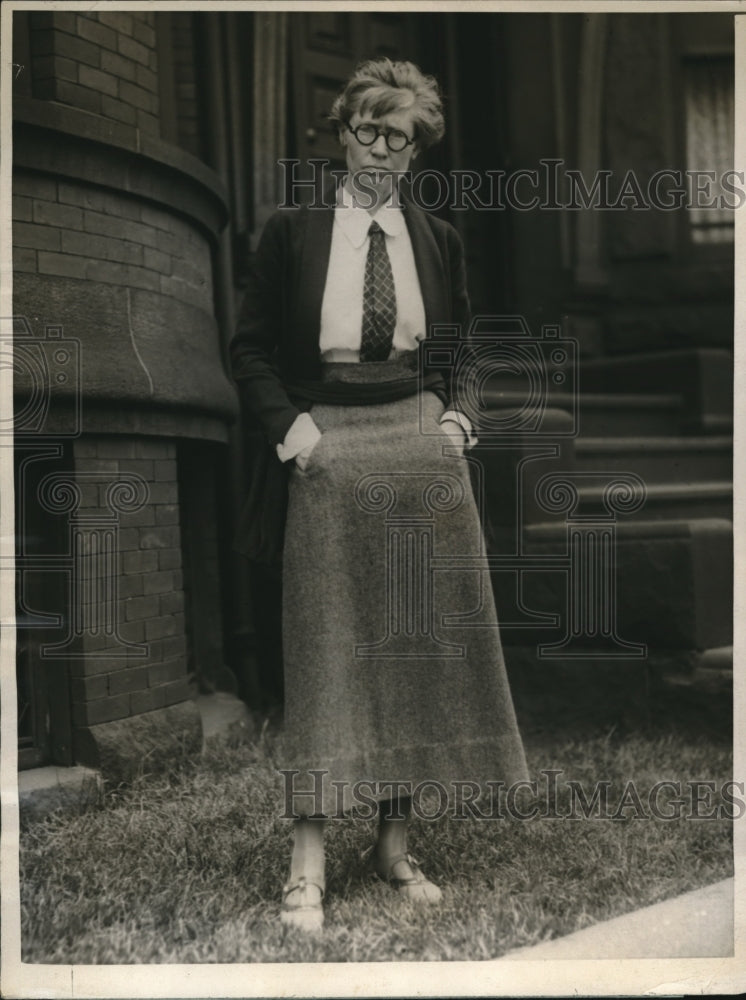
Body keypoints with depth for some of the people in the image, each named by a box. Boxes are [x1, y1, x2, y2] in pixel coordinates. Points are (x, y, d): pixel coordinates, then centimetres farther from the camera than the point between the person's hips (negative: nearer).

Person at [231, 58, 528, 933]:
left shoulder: (438, 240, 12)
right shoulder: (292, 231, 4)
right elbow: (250, 346, 5)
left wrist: (454, 413, 4)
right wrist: (287, 425, -8)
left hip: (421, 449, 3)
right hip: (326, 452, -3)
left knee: (417, 640, 3)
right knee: (325, 646, -3)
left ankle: (394, 844, 16)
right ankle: (308, 866, 3)